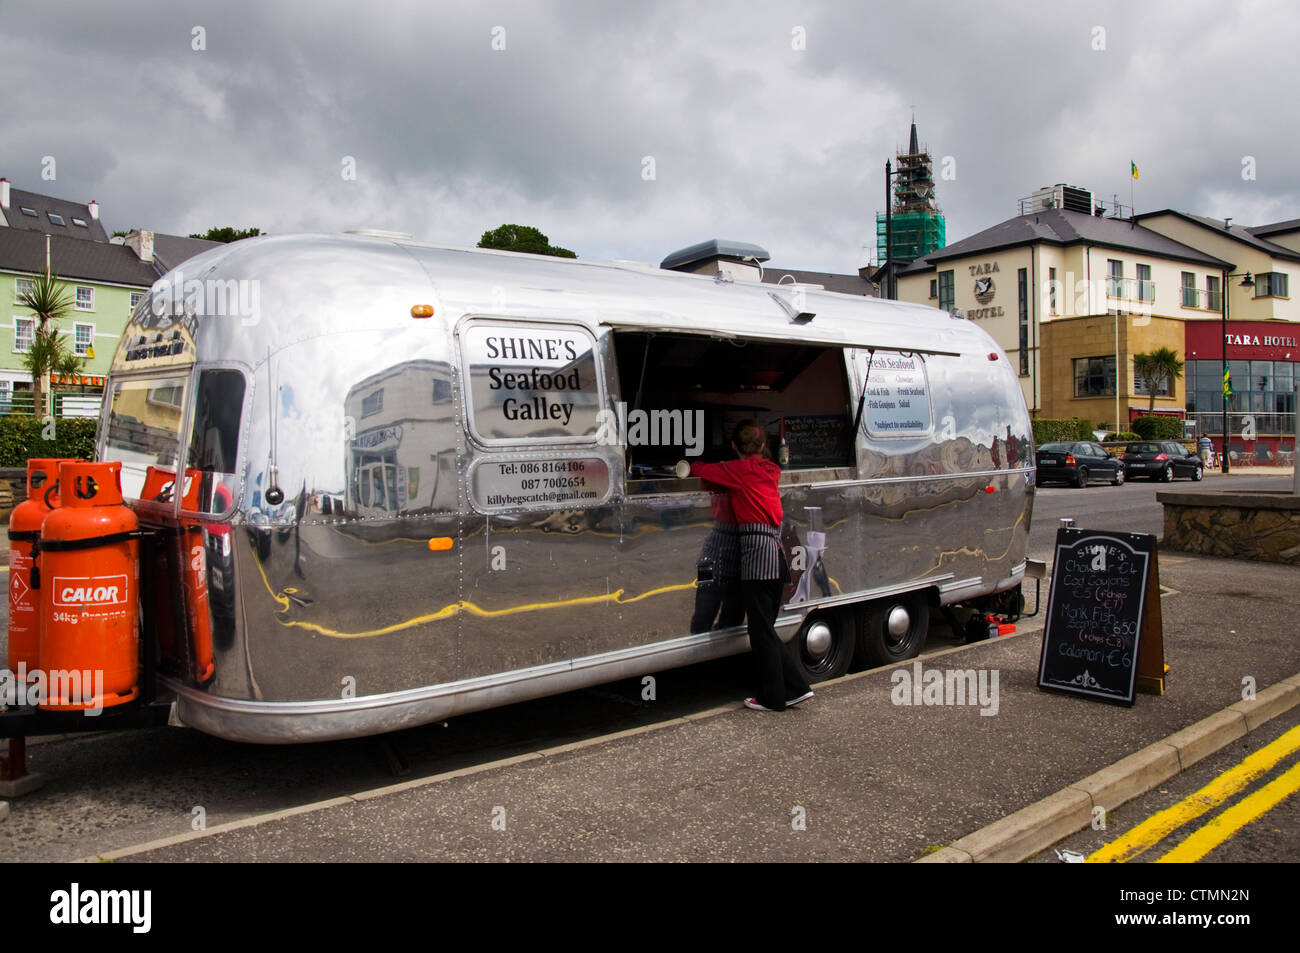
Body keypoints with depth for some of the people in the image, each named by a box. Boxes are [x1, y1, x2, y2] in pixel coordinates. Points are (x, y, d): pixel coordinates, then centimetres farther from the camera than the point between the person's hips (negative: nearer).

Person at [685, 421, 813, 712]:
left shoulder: (740, 469, -5)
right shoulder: (771, 470, 14)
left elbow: (695, 469, 1)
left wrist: (687, 464, 20)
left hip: (756, 550, -8)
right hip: (776, 552, 8)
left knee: (761, 630, 1)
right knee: (766, 629, 16)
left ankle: (772, 698, 8)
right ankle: (796, 688, 17)